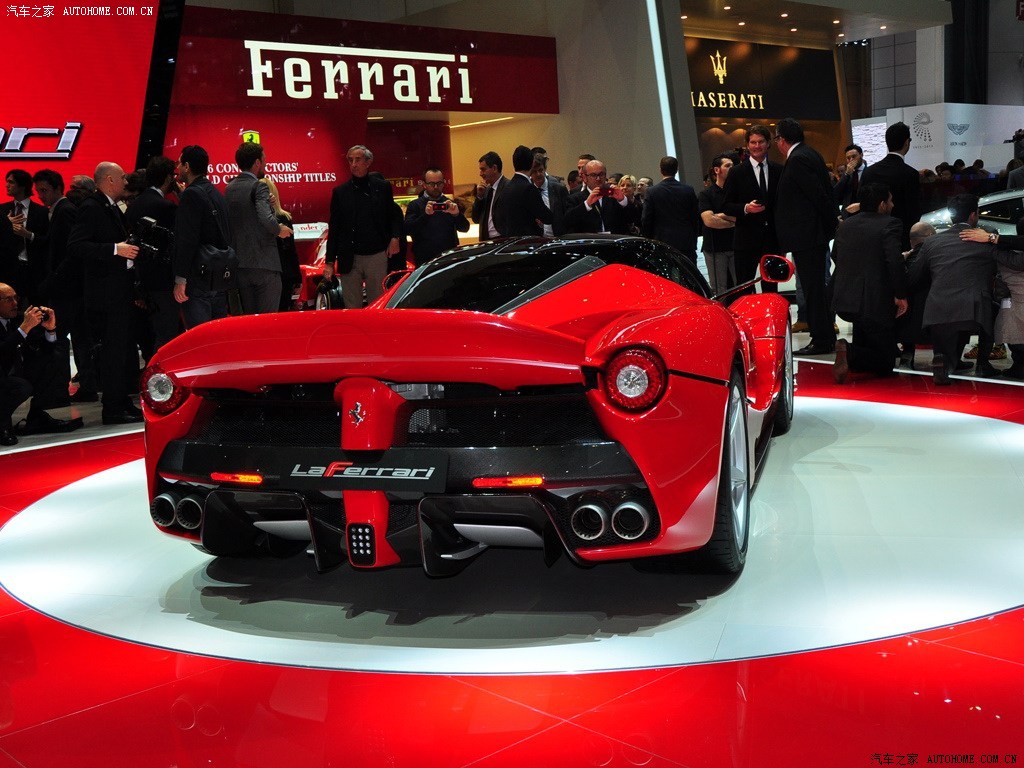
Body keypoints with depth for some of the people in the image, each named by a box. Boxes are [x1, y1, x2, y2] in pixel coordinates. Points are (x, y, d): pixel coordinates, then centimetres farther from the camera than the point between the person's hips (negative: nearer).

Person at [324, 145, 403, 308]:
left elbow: (394, 215, 12)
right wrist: (330, 262, 3)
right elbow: (333, 229, 7)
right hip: (350, 259, 1)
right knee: (352, 308, 4)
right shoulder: (340, 192, 7)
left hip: (377, 257, 0)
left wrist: (395, 237, -7)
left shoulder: (383, 187, 6)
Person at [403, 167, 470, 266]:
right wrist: (425, 215, -23)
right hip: (424, 261, -2)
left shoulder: (451, 204, 11)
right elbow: (407, 230, -9)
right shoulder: (415, 205, 3)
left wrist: (457, 214, -17)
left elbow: (465, 228, 4)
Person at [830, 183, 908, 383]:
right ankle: (849, 353, -23)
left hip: (845, 300, 6)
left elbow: (835, 257, 21)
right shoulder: (890, 224, -10)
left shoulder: (845, 225, 10)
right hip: (877, 303, -6)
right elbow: (895, 261, -22)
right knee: (885, 364, 2)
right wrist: (901, 296, -12)